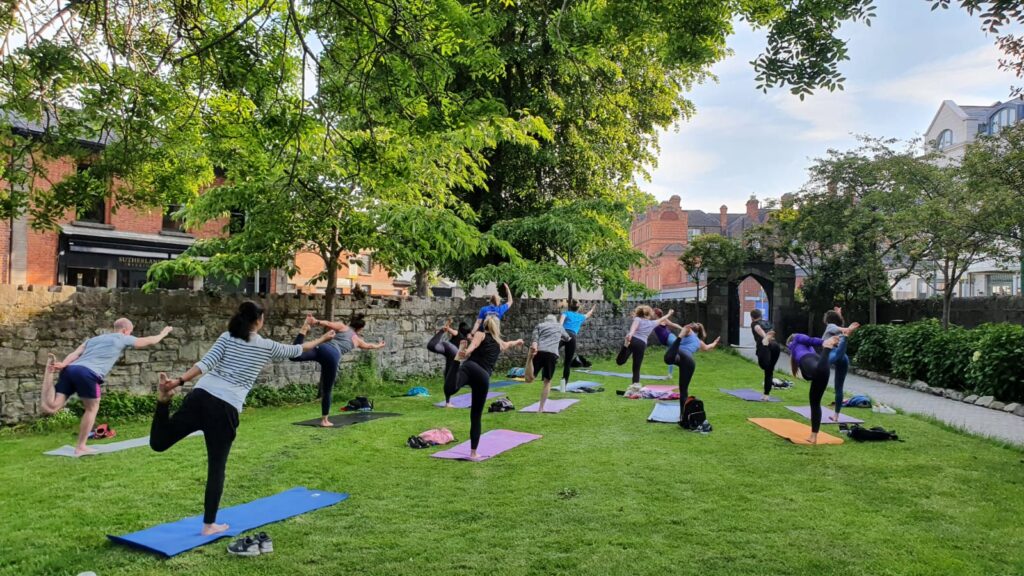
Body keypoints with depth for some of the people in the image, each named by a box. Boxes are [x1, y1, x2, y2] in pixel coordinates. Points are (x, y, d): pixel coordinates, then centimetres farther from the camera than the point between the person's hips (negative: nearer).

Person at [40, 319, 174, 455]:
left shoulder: (93, 339, 35)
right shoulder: (123, 339, 18)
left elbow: (75, 353, 18)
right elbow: (151, 341, 29)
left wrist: (62, 365, 3)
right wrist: (163, 333, 48)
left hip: (70, 369, 6)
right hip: (87, 373, -6)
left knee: (50, 407, -4)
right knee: (92, 408, 14)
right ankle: (81, 447, 16)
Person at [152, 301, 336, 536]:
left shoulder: (226, 337, 13)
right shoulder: (267, 346, 9)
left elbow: (206, 364, -1)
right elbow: (297, 350, 25)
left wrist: (179, 381, -7)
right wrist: (321, 340, 40)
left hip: (200, 397, 2)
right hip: (225, 408, -2)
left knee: (158, 442, 4)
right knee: (216, 467, 8)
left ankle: (164, 400, -22)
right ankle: (209, 525, 15)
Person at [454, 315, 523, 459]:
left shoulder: (481, 334, 20)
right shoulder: (500, 342, 33)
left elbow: (473, 345, -5)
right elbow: (508, 344, 58)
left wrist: (464, 353, -25)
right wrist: (517, 342, 80)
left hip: (470, 367, -3)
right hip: (484, 377, 3)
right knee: (476, 416, 15)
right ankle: (473, 453, 20)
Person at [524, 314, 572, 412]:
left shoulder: (539, 325, 25)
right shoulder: (559, 326, 29)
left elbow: (535, 338, 3)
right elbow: (567, 338, 46)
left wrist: (534, 346, -15)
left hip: (539, 352, 0)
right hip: (552, 354, 0)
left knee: (529, 379, -8)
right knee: (547, 382, 13)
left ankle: (530, 356, -32)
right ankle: (541, 408, 9)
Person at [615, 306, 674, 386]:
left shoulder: (638, 319, 15)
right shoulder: (651, 323, 25)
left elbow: (634, 326, -8)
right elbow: (661, 319, 45)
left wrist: (630, 334, -29)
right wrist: (669, 314, 65)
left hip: (633, 340, -2)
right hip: (642, 344, 3)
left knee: (619, 361, -18)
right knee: (636, 368, 11)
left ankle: (626, 344, -42)